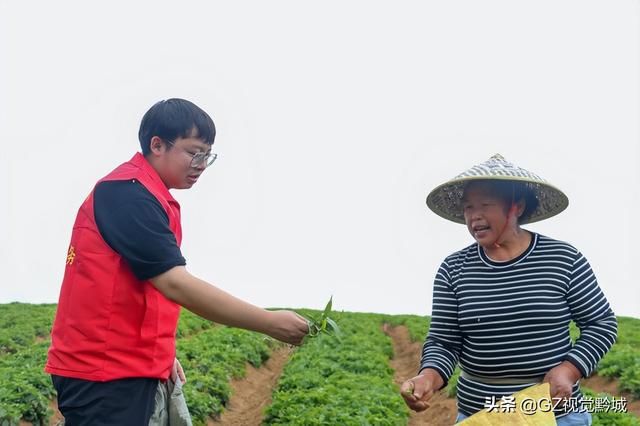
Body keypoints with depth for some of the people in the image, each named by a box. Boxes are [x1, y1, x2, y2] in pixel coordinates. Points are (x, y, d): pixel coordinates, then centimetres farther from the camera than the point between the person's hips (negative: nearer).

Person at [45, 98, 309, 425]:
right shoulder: (128, 193, -17)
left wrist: (162, 353, 8)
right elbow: (175, 283, -24)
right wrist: (268, 322, -23)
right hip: (103, 375, -9)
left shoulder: (150, 196, 14)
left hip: (127, 370, 9)